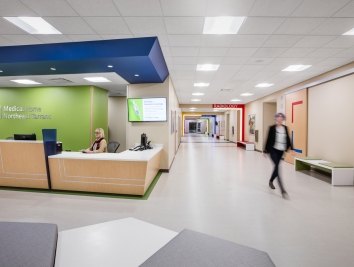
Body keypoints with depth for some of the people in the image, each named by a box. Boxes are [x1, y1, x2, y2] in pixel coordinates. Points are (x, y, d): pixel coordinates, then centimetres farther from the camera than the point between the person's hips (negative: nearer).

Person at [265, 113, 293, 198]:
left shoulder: (285, 128, 8)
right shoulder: (272, 128, -5)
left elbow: (288, 139, 10)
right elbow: (269, 139, -4)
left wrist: (291, 148, 1)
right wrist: (266, 150, -3)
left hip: (281, 151, 5)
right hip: (273, 150, -5)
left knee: (276, 167, 14)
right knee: (277, 167, -12)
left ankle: (271, 181, 39)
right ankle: (282, 190, -11)